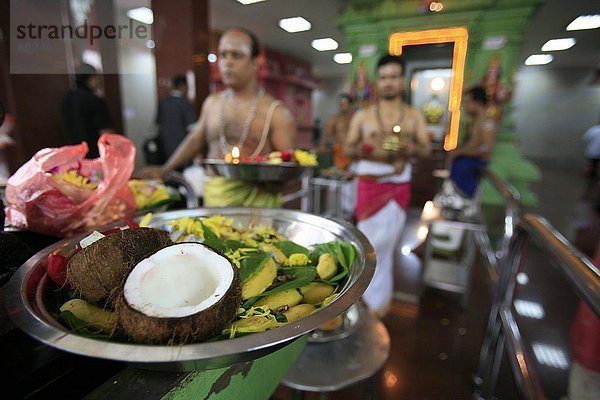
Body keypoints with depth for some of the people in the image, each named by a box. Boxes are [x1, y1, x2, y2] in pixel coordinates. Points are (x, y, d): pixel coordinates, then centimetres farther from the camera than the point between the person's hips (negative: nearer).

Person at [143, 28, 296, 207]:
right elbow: (195, 140, 24)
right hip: (213, 200, 4)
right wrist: (165, 169, 20)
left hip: (257, 200, -3)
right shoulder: (212, 103, 12)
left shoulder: (276, 112, -3)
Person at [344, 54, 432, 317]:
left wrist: (412, 148, -16)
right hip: (369, 184, -1)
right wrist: (360, 149, -17)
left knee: (385, 241, 4)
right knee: (373, 242, 2)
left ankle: (376, 298, 26)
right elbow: (347, 148, 6)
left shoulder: (414, 116, 10)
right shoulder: (363, 115, 6)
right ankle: (378, 299, 23)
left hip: (399, 186, 1)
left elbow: (427, 150, 6)